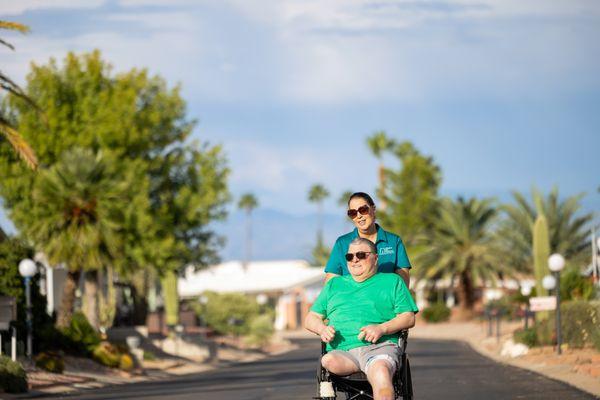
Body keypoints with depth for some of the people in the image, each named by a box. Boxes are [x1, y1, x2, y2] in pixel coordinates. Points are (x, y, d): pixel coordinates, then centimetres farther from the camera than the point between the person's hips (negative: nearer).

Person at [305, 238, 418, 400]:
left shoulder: (392, 281, 20)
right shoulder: (334, 284, 29)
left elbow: (408, 318, 9)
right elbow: (311, 319, 26)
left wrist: (381, 329, -10)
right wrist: (322, 329, 1)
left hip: (379, 346, -2)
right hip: (341, 351, 2)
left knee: (381, 376, -39)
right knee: (329, 361, -38)